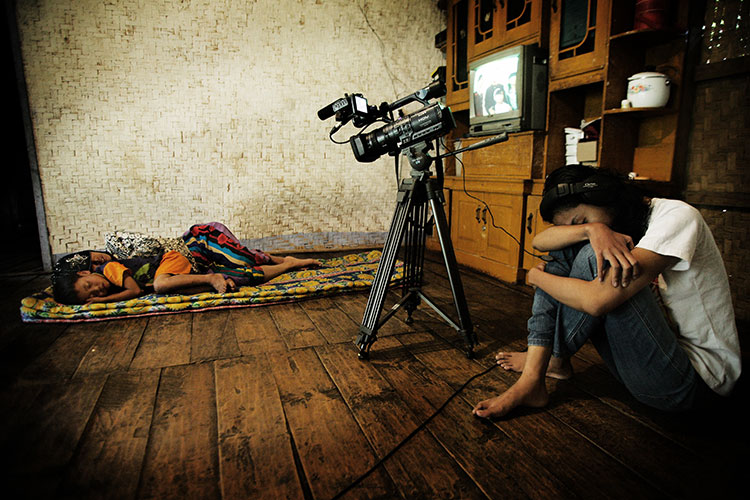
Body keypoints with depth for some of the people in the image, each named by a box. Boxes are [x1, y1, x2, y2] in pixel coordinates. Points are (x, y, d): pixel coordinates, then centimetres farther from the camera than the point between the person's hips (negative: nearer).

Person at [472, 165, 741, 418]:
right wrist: (592, 228, -27)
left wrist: (538, 277, -12)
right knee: (564, 253, -6)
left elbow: (597, 300, -30)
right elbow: (540, 241, -8)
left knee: (594, 257, -25)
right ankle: (531, 381, -11)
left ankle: (554, 360, -2)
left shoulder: (677, 217, -19)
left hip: (698, 380, -7)